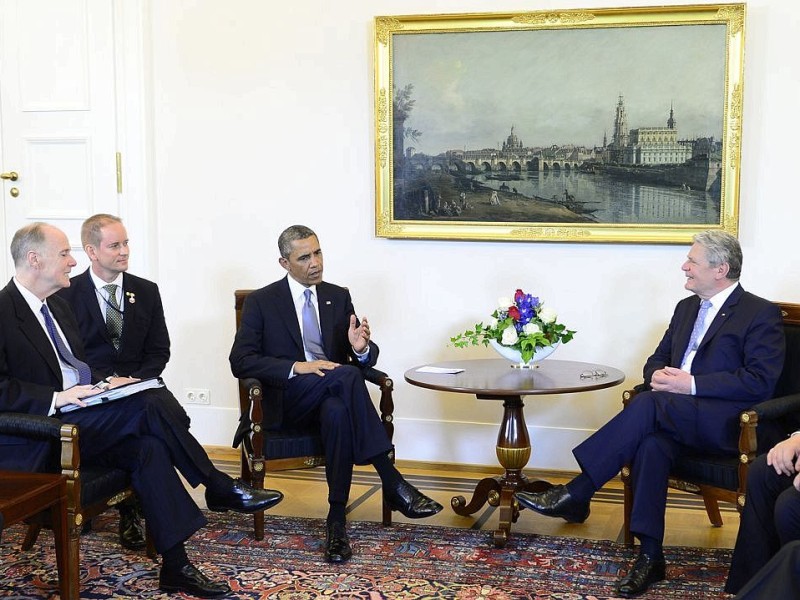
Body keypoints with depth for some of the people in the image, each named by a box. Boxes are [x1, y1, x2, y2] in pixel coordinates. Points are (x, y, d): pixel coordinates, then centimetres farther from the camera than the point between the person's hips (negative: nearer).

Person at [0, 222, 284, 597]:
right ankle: (219, 488, -11)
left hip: (74, 419, 9)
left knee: (148, 448, -19)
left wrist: (102, 384, 6)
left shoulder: (56, 305, 18)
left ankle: (175, 567, -18)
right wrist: (56, 398, -26)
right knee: (144, 407, -25)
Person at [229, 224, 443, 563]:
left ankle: (336, 520, -34)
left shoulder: (339, 297, 14)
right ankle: (392, 483, -36)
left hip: (332, 397, 3)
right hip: (287, 401, -3)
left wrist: (361, 347, -15)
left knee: (337, 412, -37)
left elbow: (365, 360, 11)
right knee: (345, 375, -35)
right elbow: (241, 361, -7)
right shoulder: (261, 302, 4)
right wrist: (297, 366, -20)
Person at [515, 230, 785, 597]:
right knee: (651, 443, -31)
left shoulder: (761, 314, -1)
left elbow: (761, 382, -12)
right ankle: (650, 556, -29)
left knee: (650, 404, -32)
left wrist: (691, 384, -19)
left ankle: (576, 494, -28)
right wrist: (658, 376, -4)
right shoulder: (686, 308, 21)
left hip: (728, 422, -5)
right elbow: (657, 360, 22)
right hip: (678, 417, 6)